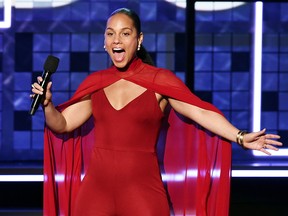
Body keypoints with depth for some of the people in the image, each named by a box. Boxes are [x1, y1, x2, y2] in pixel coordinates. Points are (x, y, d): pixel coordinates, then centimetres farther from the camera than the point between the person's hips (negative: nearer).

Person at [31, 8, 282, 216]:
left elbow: (201, 112, -8)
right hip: (95, 187, 3)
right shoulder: (95, 83, 9)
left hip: (143, 189, -3)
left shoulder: (160, 80, -2)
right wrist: (47, 103, -7)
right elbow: (62, 124, 13)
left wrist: (241, 138, -19)